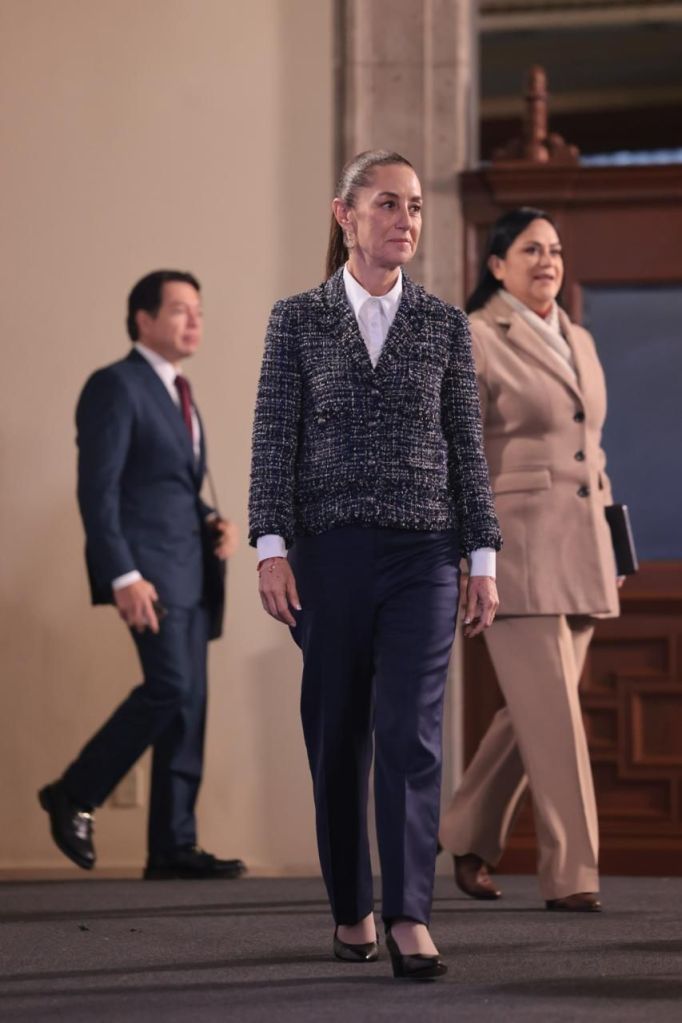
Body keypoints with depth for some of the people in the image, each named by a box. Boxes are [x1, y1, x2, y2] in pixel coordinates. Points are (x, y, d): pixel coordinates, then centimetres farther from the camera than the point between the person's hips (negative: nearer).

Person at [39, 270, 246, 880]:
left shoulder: (179, 394, 20)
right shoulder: (116, 387, -6)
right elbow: (98, 490, -14)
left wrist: (214, 525, 7)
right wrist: (123, 576, -21)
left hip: (192, 572, 9)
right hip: (147, 567, -8)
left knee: (188, 706, 4)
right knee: (170, 687, -18)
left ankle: (174, 847, 6)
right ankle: (76, 795, -1)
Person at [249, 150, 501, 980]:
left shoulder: (444, 325, 8)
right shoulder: (297, 321, 4)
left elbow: (467, 446, 8)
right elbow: (274, 439, 1)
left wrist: (483, 560, 3)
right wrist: (271, 549, -9)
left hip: (422, 553, 0)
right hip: (328, 552, 0)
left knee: (409, 729, -11)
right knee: (336, 738, 6)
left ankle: (408, 918, -14)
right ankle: (350, 910, 18)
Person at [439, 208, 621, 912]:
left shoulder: (578, 342, 16)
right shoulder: (473, 341, -6)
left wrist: (610, 547, 18)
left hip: (579, 551, 7)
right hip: (514, 546, -7)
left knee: (535, 709, 11)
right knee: (552, 712, -9)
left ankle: (468, 834, 28)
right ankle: (570, 874, -5)